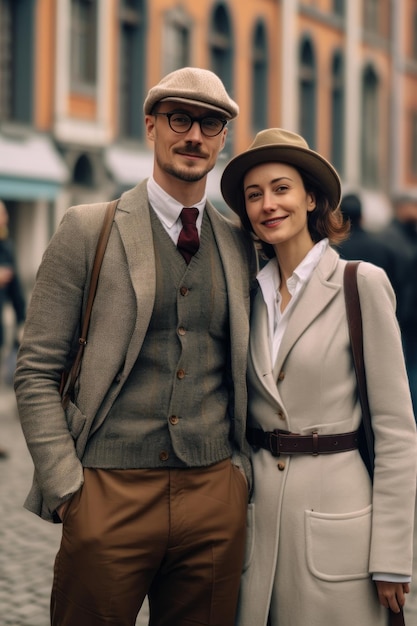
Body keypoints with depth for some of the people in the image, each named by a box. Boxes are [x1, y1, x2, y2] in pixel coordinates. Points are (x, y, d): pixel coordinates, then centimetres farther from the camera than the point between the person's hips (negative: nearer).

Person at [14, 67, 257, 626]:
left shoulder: (241, 245, 10)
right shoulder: (88, 229, -1)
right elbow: (36, 372, -3)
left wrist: (242, 469, 6)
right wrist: (66, 488, -9)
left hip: (215, 495, 3)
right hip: (108, 495, -3)